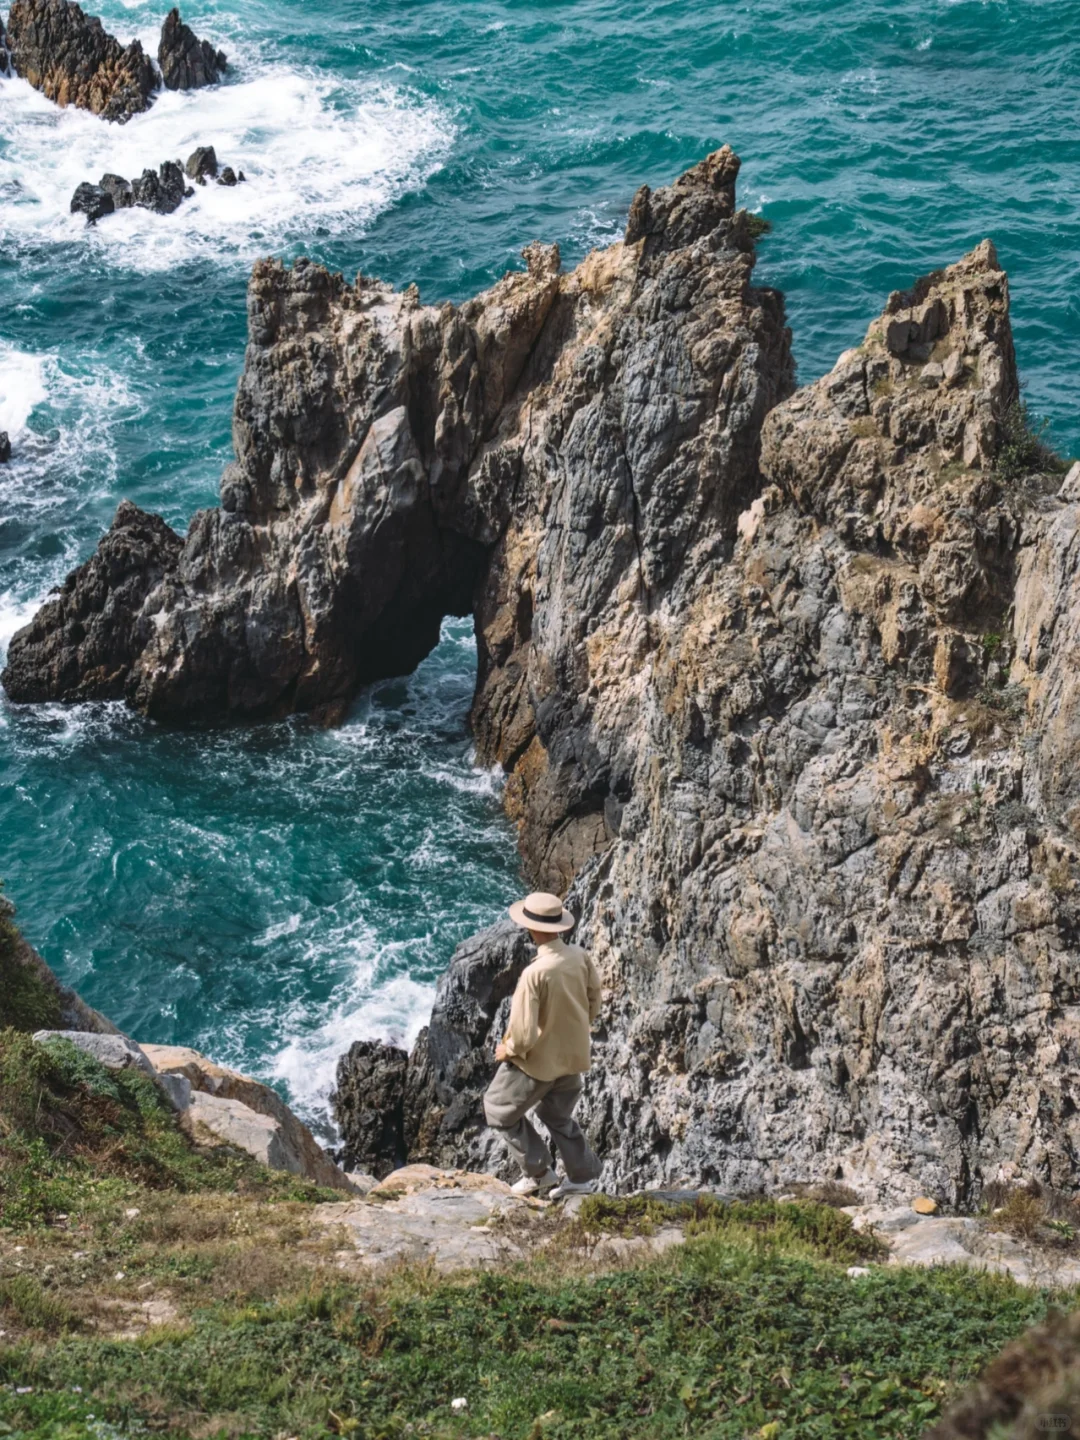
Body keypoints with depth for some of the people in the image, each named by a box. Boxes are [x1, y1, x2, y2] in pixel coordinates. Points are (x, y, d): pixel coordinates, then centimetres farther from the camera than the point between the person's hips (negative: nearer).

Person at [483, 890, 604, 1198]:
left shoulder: (535, 973, -31)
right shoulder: (580, 957, -11)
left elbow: (524, 1033, -27)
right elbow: (593, 1002, 5)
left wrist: (508, 1050, -7)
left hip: (538, 1060, -7)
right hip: (573, 1057, 7)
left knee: (499, 1110, 17)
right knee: (558, 1115, 29)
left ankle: (538, 1172, 21)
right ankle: (583, 1175, 32)